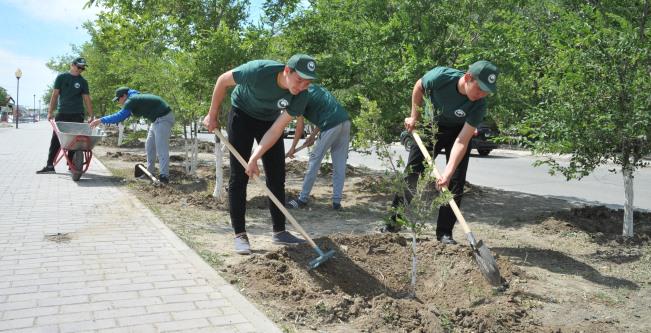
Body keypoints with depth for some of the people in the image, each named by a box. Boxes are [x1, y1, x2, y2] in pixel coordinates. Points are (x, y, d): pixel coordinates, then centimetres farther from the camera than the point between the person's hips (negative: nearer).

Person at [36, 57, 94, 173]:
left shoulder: (83, 81, 7)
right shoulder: (61, 77, 4)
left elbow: (87, 99, 5)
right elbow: (55, 95, 3)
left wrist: (91, 116, -2)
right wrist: (50, 112, -3)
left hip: (77, 115, 1)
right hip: (61, 113, 0)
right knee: (55, 139, -2)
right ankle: (49, 165, 0)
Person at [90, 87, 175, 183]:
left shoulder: (131, 101, -15)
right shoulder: (135, 98, 16)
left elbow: (119, 116, -19)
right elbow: (121, 115, 26)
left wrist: (101, 120, -13)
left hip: (163, 118, -11)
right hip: (158, 119, 11)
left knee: (161, 148, -12)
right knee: (149, 146, 16)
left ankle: (164, 176, -11)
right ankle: (150, 172, 24)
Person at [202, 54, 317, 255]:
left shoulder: (301, 97, -26)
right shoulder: (259, 71, -36)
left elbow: (276, 129, -24)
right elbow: (223, 80, -18)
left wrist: (255, 158, -32)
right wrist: (212, 115, -10)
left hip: (270, 119, 3)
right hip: (242, 114, -3)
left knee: (277, 177, 1)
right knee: (239, 176, -7)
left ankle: (279, 232, 12)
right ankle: (240, 234, 0)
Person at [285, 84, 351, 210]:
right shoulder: (314, 87, 25)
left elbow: (300, 124, 0)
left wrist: (293, 147, 9)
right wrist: (313, 135, 24)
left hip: (332, 125, -8)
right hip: (345, 121, 8)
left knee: (314, 161, 4)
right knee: (340, 165, 9)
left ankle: (303, 199, 10)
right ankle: (336, 201, 11)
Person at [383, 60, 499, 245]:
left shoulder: (479, 106, -31)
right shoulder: (440, 76, -33)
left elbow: (461, 141, -33)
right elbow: (418, 87, -9)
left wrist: (447, 172, -43)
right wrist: (414, 117, -4)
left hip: (458, 131, 0)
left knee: (455, 182, -8)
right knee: (411, 173, 2)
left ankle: (444, 233, 3)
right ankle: (394, 222, 15)